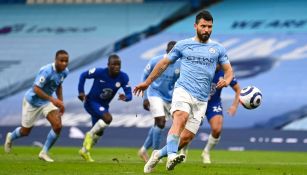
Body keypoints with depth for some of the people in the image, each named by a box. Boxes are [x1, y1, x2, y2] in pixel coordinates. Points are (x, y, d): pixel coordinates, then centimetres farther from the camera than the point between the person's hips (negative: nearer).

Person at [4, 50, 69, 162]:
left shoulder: (64, 72, -7)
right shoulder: (47, 71, -32)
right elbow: (36, 89, -34)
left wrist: (61, 103, 8)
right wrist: (52, 100, -39)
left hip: (47, 102, 6)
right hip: (32, 101, -6)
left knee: (58, 125, -16)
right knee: (25, 132, 10)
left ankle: (44, 153, 0)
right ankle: (11, 137, 46)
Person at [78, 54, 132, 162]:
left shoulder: (123, 77, -15)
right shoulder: (99, 72, -24)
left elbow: (129, 94, -17)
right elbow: (83, 75, -8)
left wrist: (125, 97, -40)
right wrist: (81, 92, -14)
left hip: (103, 105, 6)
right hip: (91, 102, -6)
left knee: (99, 133, 16)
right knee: (108, 118, -31)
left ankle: (84, 151, 38)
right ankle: (90, 135, -11)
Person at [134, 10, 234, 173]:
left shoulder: (218, 49, 12)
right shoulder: (182, 45, 9)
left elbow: (228, 70, 14)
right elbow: (164, 63, 18)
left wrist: (227, 80, -10)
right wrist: (147, 82, 22)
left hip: (201, 99, 3)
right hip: (183, 91, -3)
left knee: (186, 138, -2)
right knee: (181, 117, -33)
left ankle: (158, 154, 21)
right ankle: (171, 156, -50)